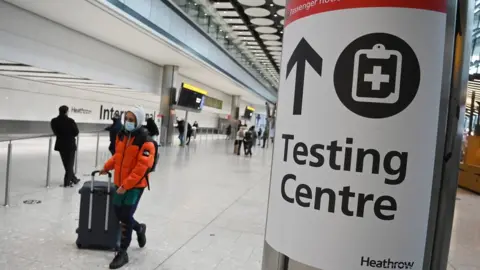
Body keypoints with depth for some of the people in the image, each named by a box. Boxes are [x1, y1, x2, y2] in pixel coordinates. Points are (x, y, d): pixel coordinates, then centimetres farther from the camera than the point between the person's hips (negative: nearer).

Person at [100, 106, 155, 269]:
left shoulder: (145, 141, -19)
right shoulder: (121, 135, 4)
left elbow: (141, 167, -23)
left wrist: (126, 185, -24)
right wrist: (107, 167, 12)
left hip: (135, 185, -7)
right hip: (120, 183, 7)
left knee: (126, 217, -4)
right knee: (119, 213, 14)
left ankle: (122, 253, 14)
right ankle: (139, 228, 44)